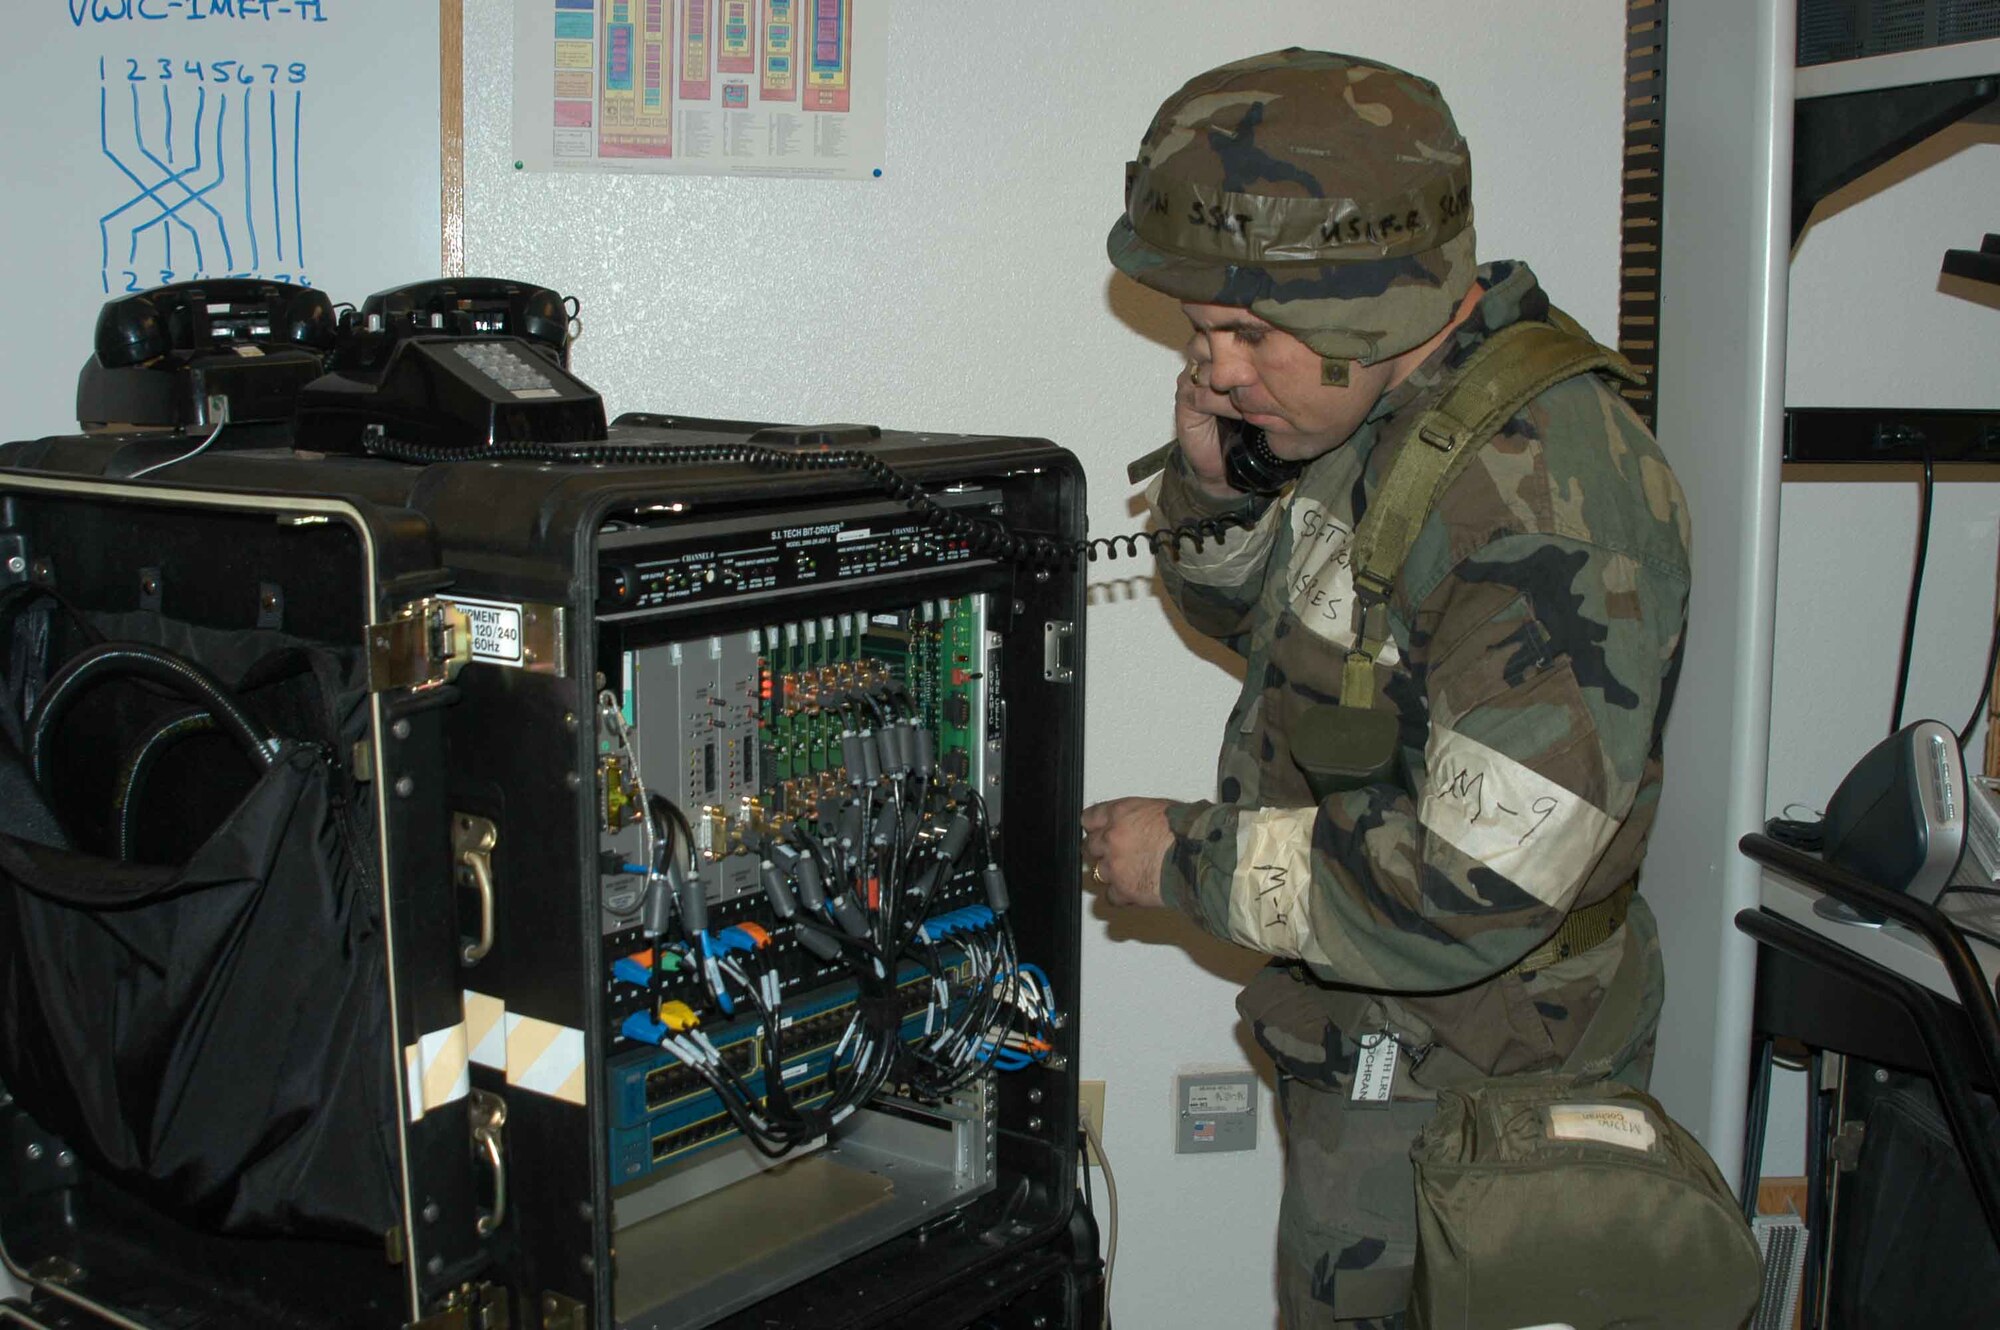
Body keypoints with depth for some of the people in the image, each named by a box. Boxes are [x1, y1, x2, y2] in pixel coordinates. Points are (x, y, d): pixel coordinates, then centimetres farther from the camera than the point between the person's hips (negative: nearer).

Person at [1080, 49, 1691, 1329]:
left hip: (1457, 1085, -9)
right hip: (1363, 1035, 9)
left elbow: (1470, 894, -33)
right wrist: (1214, 486, -6)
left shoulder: (1547, 503, -30)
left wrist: (1189, 859, -20)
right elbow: (1254, 615, 16)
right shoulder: (1369, 406, -1)